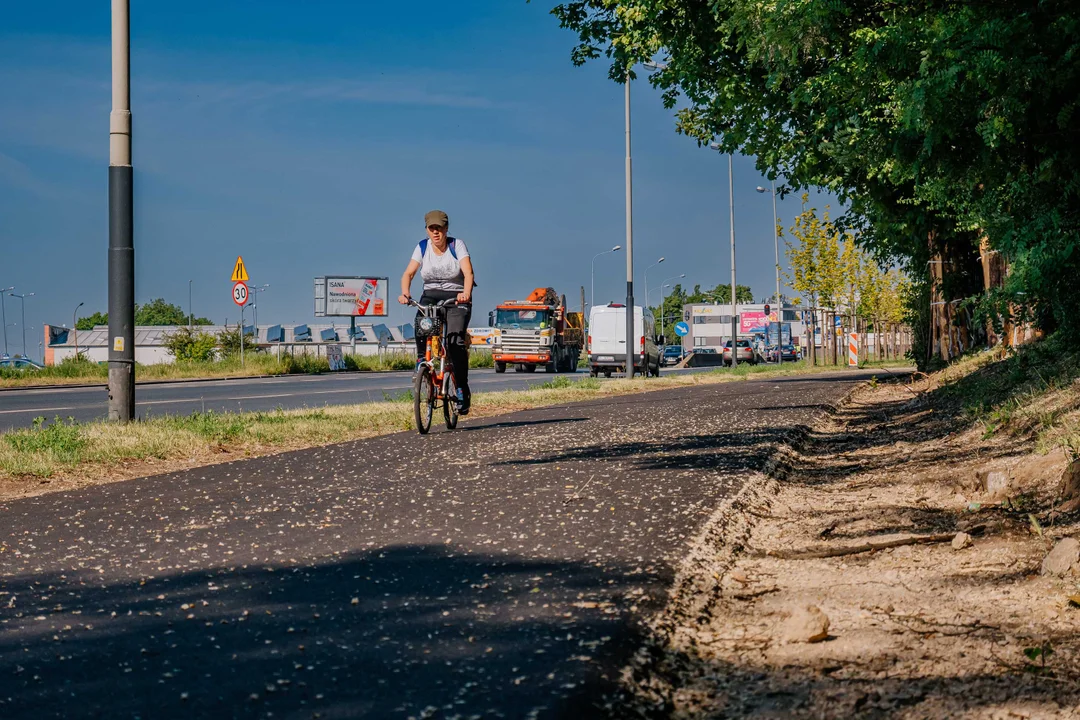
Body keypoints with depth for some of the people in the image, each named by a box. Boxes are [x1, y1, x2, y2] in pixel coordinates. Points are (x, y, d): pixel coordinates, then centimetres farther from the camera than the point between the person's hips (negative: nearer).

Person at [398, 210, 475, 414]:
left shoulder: (457, 245, -9)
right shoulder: (422, 247, -1)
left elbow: (468, 272, -21)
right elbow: (409, 273, -8)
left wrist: (466, 293, -41)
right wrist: (405, 293, -29)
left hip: (456, 298, -2)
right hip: (431, 296, 2)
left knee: (455, 340, -22)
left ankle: (462, 389, -12)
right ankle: (422, 361, -8)